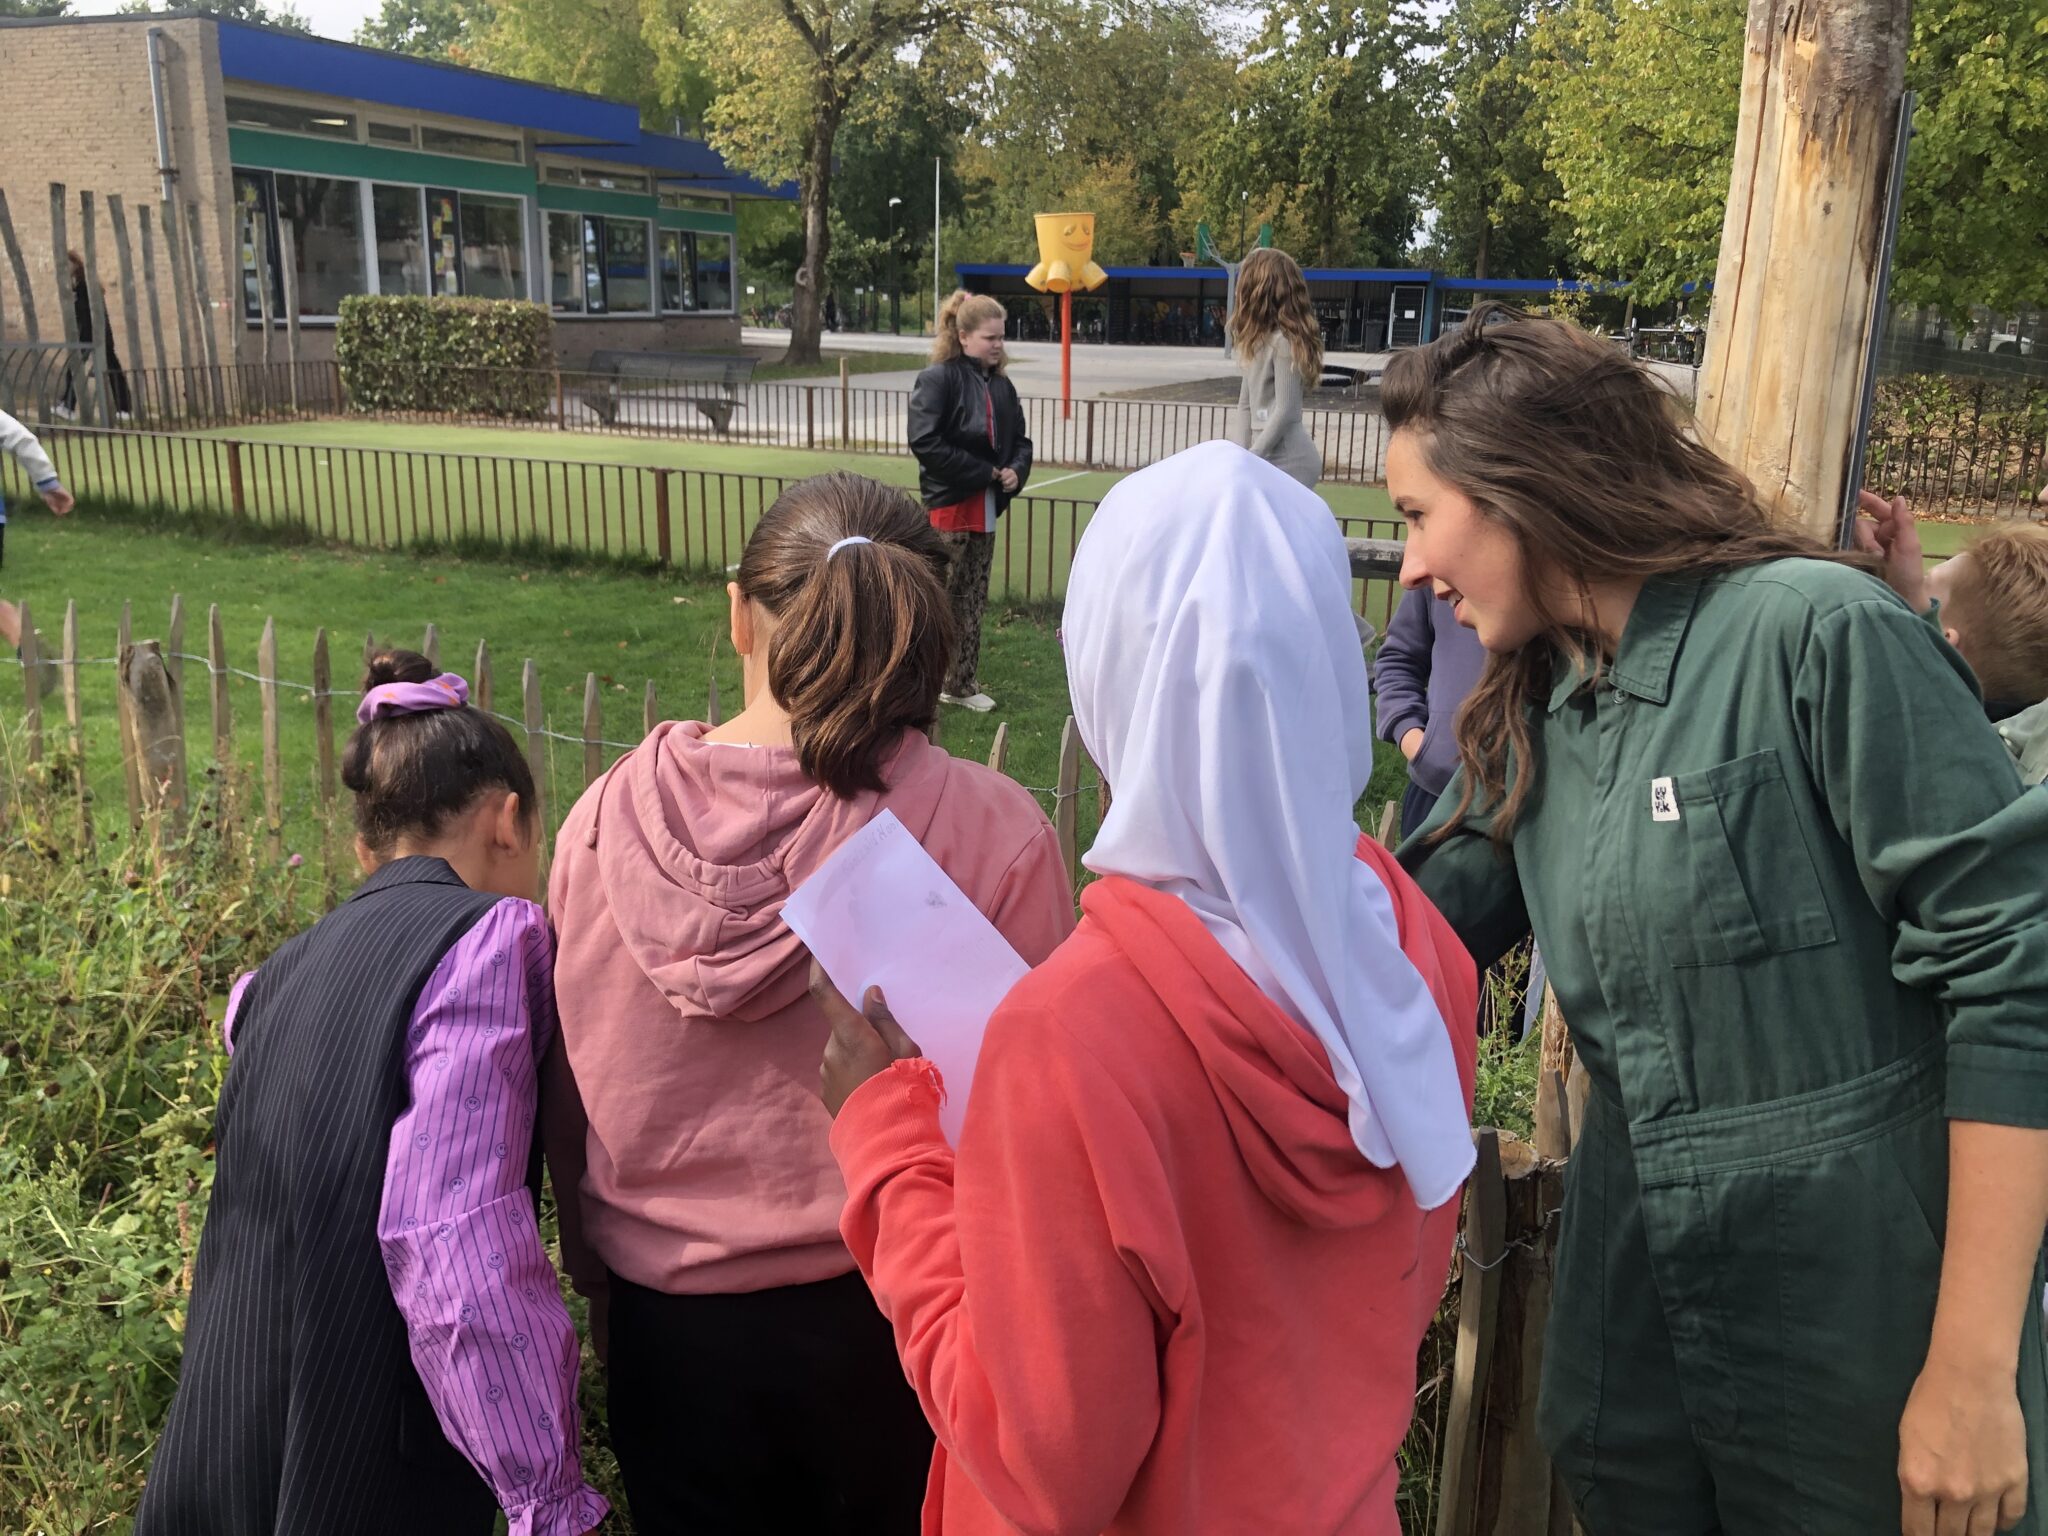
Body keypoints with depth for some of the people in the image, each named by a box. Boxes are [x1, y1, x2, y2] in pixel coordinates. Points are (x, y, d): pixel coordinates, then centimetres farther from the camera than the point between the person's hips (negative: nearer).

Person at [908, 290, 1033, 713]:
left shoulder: (1001, 386, 11)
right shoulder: (938, 379, -12)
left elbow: (1020, 440, 19)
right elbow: (925, 442, -20)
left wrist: (1016, 470, -5)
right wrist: (985, 473, -17)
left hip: (986, 507, 8)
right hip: (949, 504, -7)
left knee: (972, 601, 13)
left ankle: (961, 683, 23)